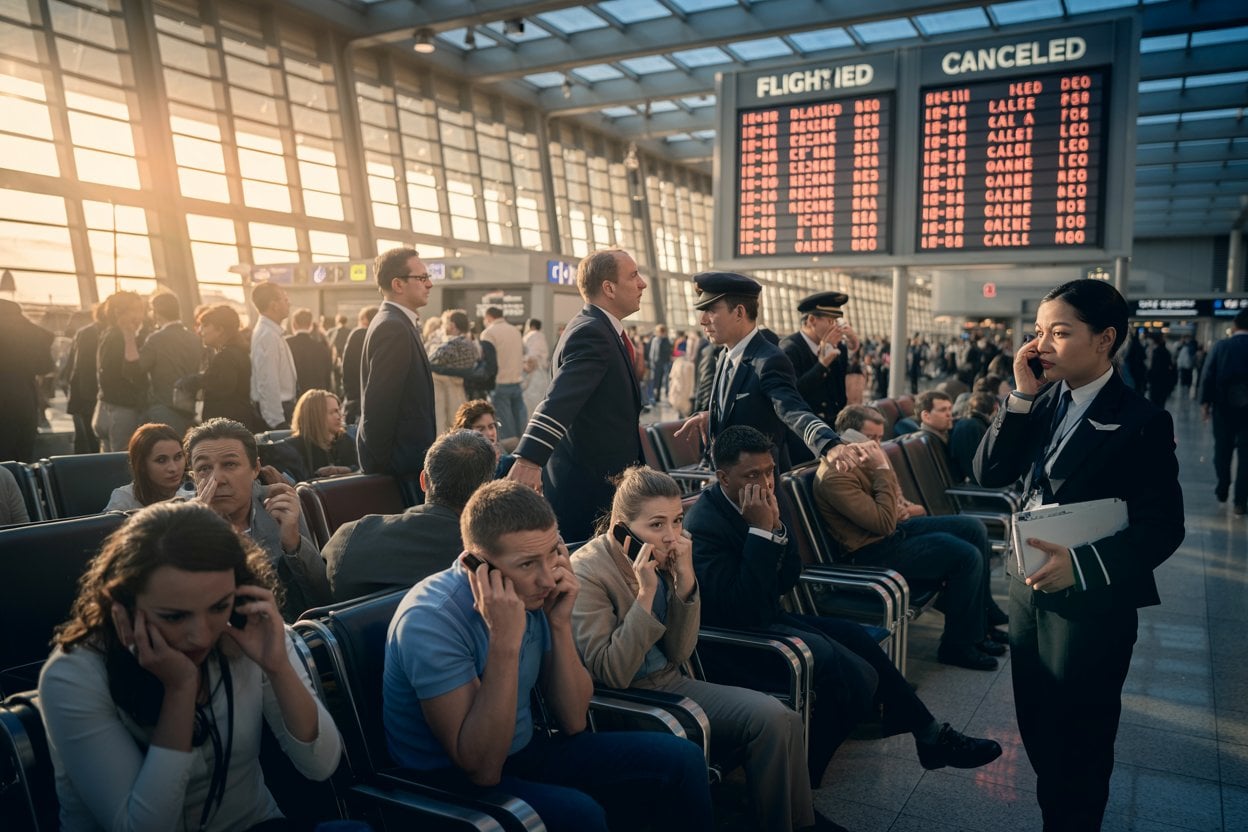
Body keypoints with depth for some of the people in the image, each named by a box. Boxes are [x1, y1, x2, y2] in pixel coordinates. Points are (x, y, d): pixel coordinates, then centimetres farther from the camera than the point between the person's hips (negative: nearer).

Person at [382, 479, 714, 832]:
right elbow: (483, 768, -29)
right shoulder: (432, 620, -26)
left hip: (526, 752, 6)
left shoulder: (534, 595, -7)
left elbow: (573, 722, -4)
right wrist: (505, 641, -35)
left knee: (679, 759, -2)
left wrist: (560, 624, -18)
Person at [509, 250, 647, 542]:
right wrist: (530, 459, -45)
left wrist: (631, 369, 10)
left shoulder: (599, 329, 12)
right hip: (588, 485, -10)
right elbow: (559, 399, -35)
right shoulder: (591, 333, -19)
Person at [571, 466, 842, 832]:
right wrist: (645, 594, -27)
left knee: (779, 718, -10)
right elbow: (611, 675, -21)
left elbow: (679, 654, -2)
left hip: (669, 682, 6)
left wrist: (685, 582, -16)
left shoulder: (666, 556, -2)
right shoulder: (587, 573, -19)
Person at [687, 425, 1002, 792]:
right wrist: (761, 531, -31)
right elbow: (743, 609, -30)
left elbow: (787, 581, 2)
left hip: (769, 617, 9)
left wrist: (776, 526, -16)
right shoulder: (704, 525, -24)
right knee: (854, 675, -19)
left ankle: (930, 736, 19)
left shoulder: (757, 503, 0)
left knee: (858, 638, 3)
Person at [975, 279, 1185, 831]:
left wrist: (1082, 564, -28)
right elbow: (989, 473, -5)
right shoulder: (1044, 403, 2)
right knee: (1035, 723, 19)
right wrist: (1022, 396, -13)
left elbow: (1163, 527, -15)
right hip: (1029, 585, 6)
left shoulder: (1142, 422, -14)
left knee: (1078, 738, 11)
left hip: (1092, 600, -5)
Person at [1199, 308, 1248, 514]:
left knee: (1222, 451, 16)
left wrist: (1205, 402, 2)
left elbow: (1207, 376, -6)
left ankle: (1222, 491, 27)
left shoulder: (1220, 346, -5)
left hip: (1223, 407, 1)